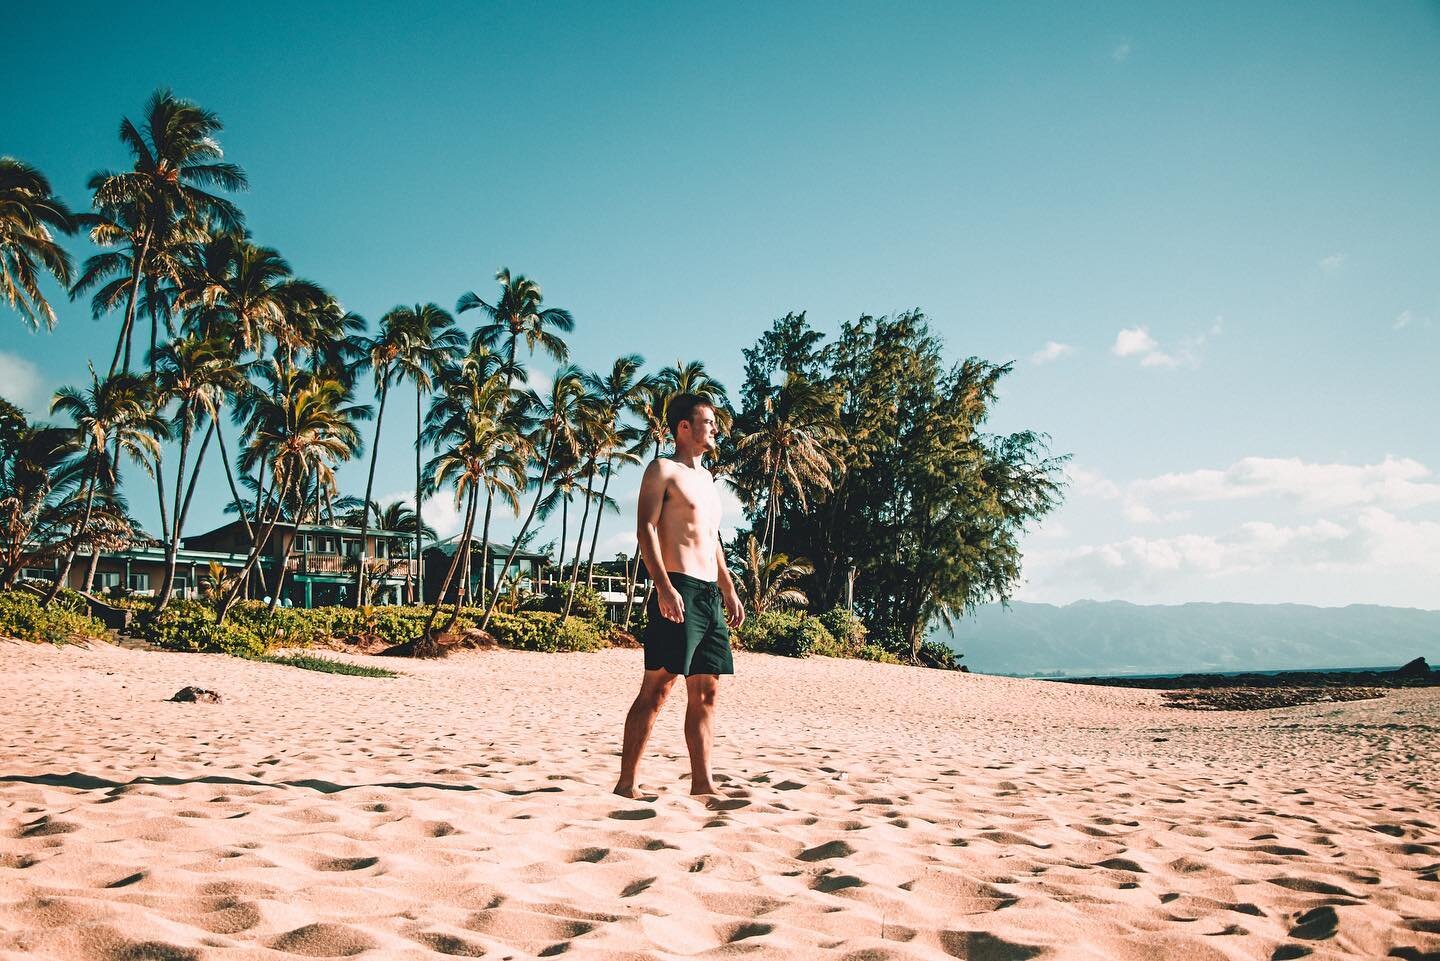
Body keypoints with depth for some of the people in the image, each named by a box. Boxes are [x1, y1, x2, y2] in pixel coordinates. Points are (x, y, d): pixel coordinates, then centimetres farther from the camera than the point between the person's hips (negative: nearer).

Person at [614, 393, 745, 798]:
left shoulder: (706, 478, 24)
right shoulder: (663, 470, -1)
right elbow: (645, 529, -12)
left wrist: (730, 591, 21)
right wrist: (663, 587, -22)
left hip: (710, 594, 8)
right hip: (678, 589, -8)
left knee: (706, 691, 7)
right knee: (658, 686, -9)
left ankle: (702, 782, 12)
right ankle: (625, 784, -5)